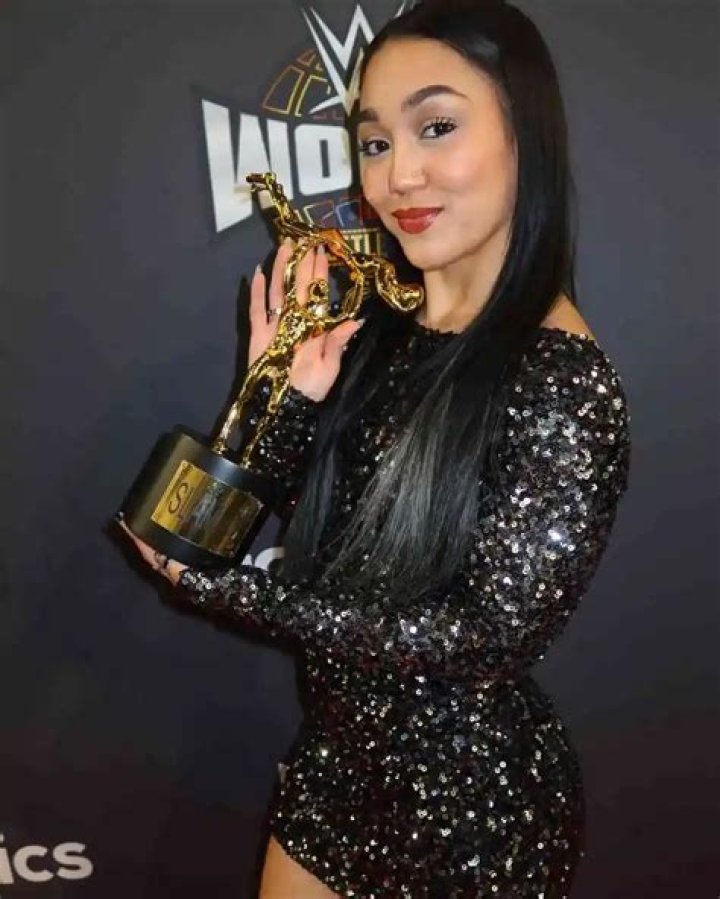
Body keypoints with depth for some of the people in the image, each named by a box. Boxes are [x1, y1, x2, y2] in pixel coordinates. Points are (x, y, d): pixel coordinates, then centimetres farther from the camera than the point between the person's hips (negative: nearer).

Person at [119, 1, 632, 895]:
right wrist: (285, 394, -20)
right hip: (338, 751, 6)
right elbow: (270, 511, 0)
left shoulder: (565, 383, -23)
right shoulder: (377, 321, -4)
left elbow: (489, 636, -23)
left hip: (473, 795, -5)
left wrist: (218, 586, -21)